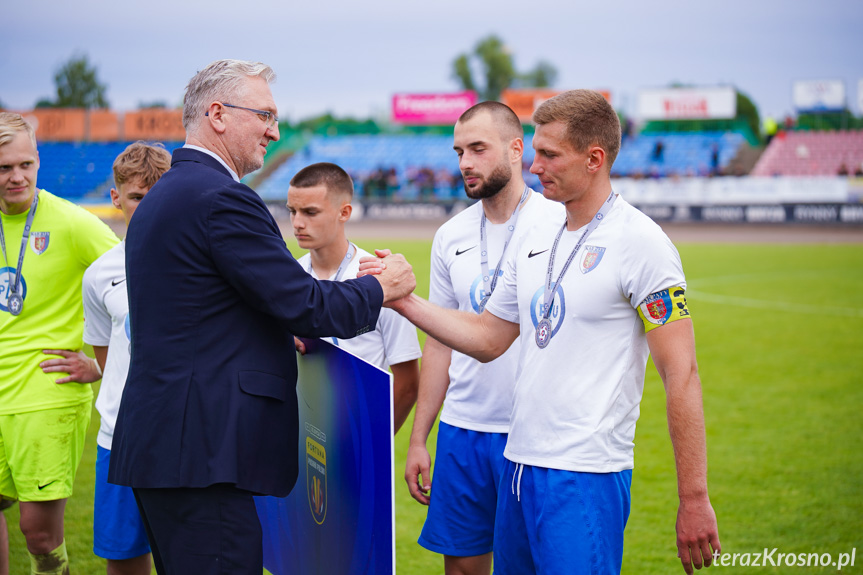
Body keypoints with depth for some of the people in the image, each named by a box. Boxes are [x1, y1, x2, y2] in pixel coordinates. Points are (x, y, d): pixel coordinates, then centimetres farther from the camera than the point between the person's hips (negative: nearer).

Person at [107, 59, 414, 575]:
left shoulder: (162, 197, 19)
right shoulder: (223, 199, -13)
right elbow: (305, 306, -14)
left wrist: (278, 337, 21)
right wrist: (381, 288, 2)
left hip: (156, 446, 11)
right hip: (201, 454, -11)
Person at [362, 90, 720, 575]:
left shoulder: (639, 243, -11)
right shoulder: (536, 242, 12)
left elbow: (681, 374, -13)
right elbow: (488, 338, 21)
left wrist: (694, 499, -14)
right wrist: (402, 298, 11)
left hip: (586, 479, -7)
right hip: (519, 464, 8)